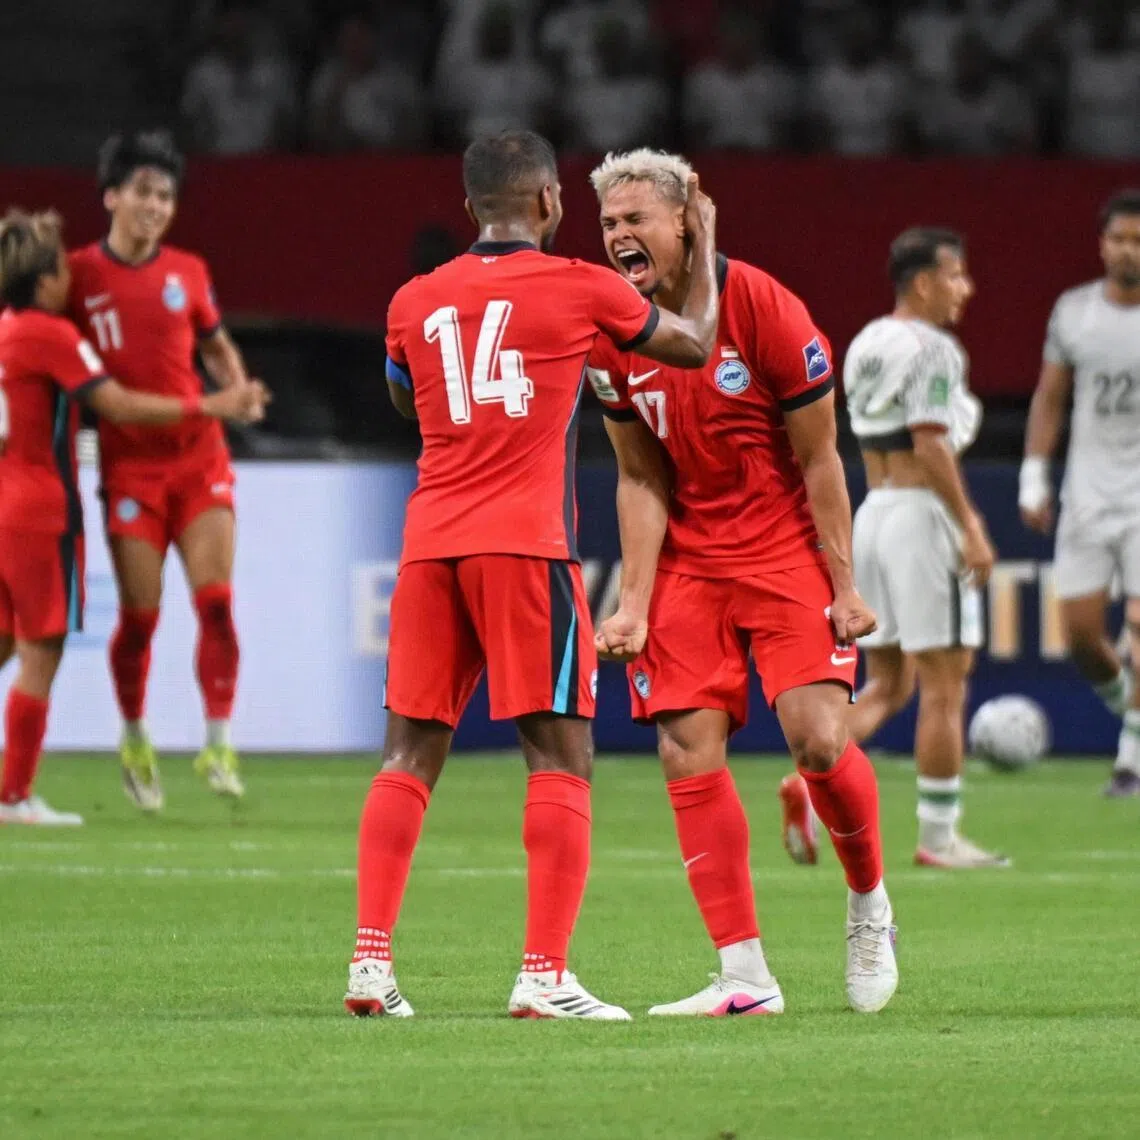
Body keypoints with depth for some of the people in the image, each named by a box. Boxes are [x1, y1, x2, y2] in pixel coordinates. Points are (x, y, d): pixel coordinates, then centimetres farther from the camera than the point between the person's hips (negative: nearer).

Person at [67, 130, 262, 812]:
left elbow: (217, 348, 20)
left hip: (199, 455, 2)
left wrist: (237, 391, 1)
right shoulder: (80, 275, -1)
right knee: (140, 613, -3)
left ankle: (219, 745, -3)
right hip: (129, 465, -2)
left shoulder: (187, 273, 7)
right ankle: (135, 741, 18)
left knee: (217, 600, -9)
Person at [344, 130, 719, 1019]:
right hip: (526, 545, -4)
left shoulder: (415, 302, 11)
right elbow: (693, 345, 17)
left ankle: (371, 961, 2)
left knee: (411, 753, 9)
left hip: (429, 543, 4)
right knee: (561, 754, -1)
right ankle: (545, 975, -9)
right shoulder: (579, 289, 1)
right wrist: (704, 251, 32)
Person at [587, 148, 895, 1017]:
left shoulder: (764, 309, -15)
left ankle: (869, 901, 13)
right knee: (689, 754, -7)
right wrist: (635, 603, -4)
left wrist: (843, 587, -9)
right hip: (687, 561, 4)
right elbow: (641, 481, 3)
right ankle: (745, 977, -2)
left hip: (786, 550, -4)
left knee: (819, 740, -17)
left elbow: (819, 462, -9)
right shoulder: (613, 335, -3)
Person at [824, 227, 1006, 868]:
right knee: (943, 685, -1)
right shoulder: (932, 347, -13)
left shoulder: (866, 345, 14)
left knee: (887, 685, 14)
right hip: (923, 516, -8)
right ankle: (939, 835, 1)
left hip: (873, 510, 8)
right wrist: (970, 529, -18)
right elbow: (931, 446, -20)